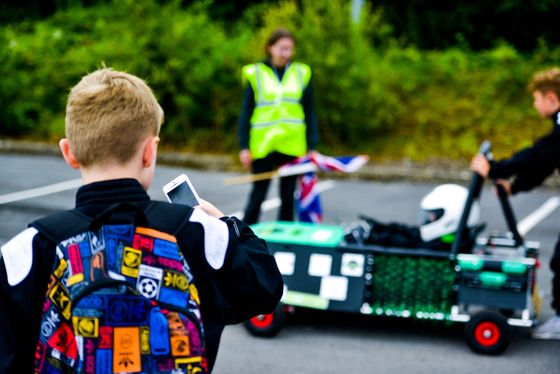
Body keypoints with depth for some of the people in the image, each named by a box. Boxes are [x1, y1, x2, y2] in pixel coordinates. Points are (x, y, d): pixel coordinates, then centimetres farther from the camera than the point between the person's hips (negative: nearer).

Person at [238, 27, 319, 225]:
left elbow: (309, 113, 10)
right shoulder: (256, 74, 1)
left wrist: (311, 146, 5)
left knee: (288, 196, 8)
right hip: (263, 146, -2)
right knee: (258, 194, 2)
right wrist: (244, 147, -3)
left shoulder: (301, 74, 7)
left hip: (292, 146, 2)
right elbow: (246, 112, 2)